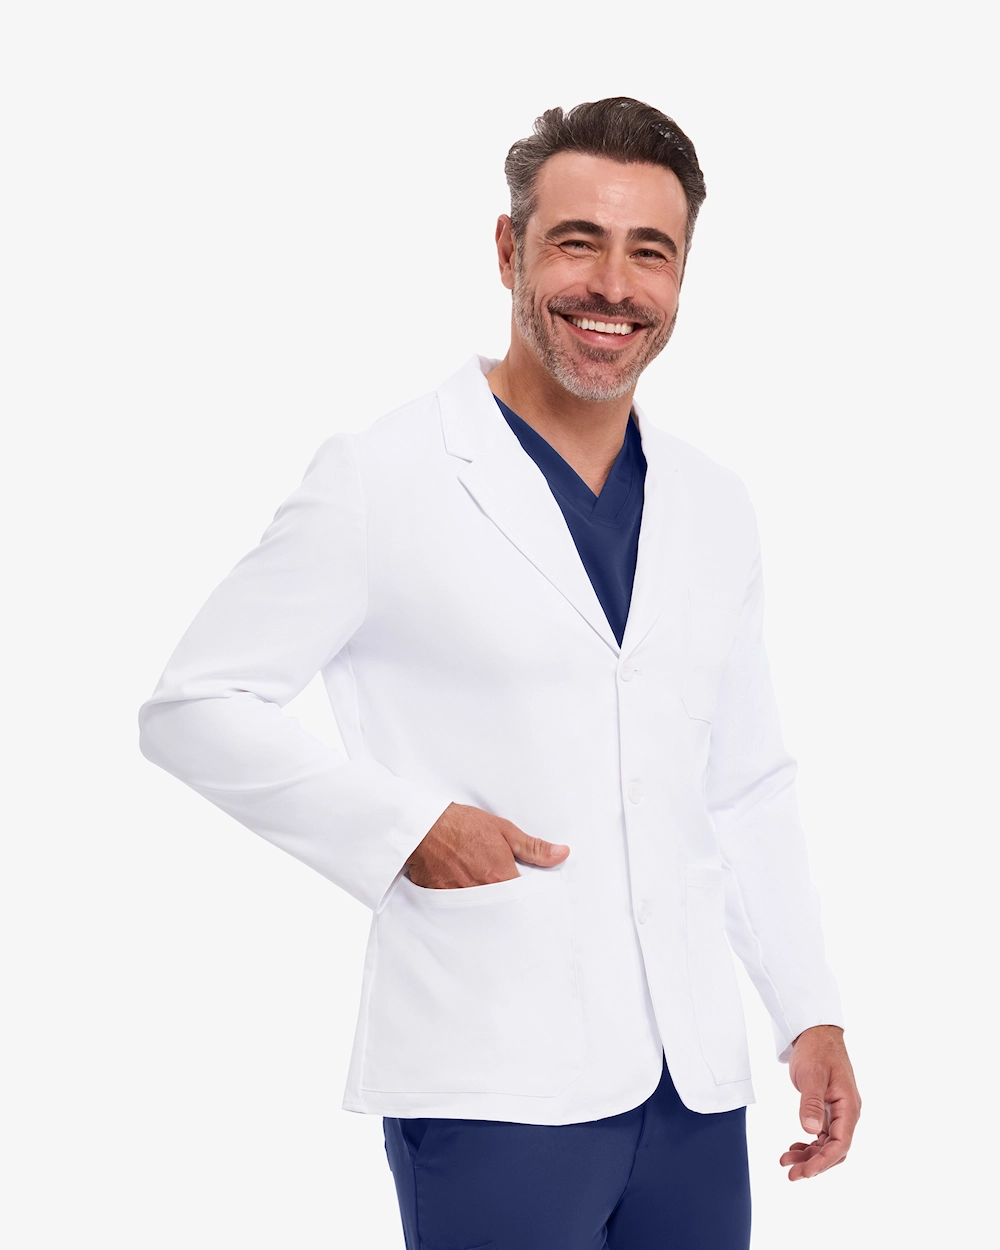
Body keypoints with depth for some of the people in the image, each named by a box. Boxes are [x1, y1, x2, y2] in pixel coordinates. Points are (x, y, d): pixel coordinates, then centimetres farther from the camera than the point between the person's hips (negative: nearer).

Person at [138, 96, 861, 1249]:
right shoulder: (380, 481, -5)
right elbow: (193, 707, -4)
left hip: (697, 1085, 5)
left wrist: (811, 1015, 10)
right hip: (497, 1090, -5)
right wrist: (405, 827, -14)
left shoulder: (713, 509, 11)